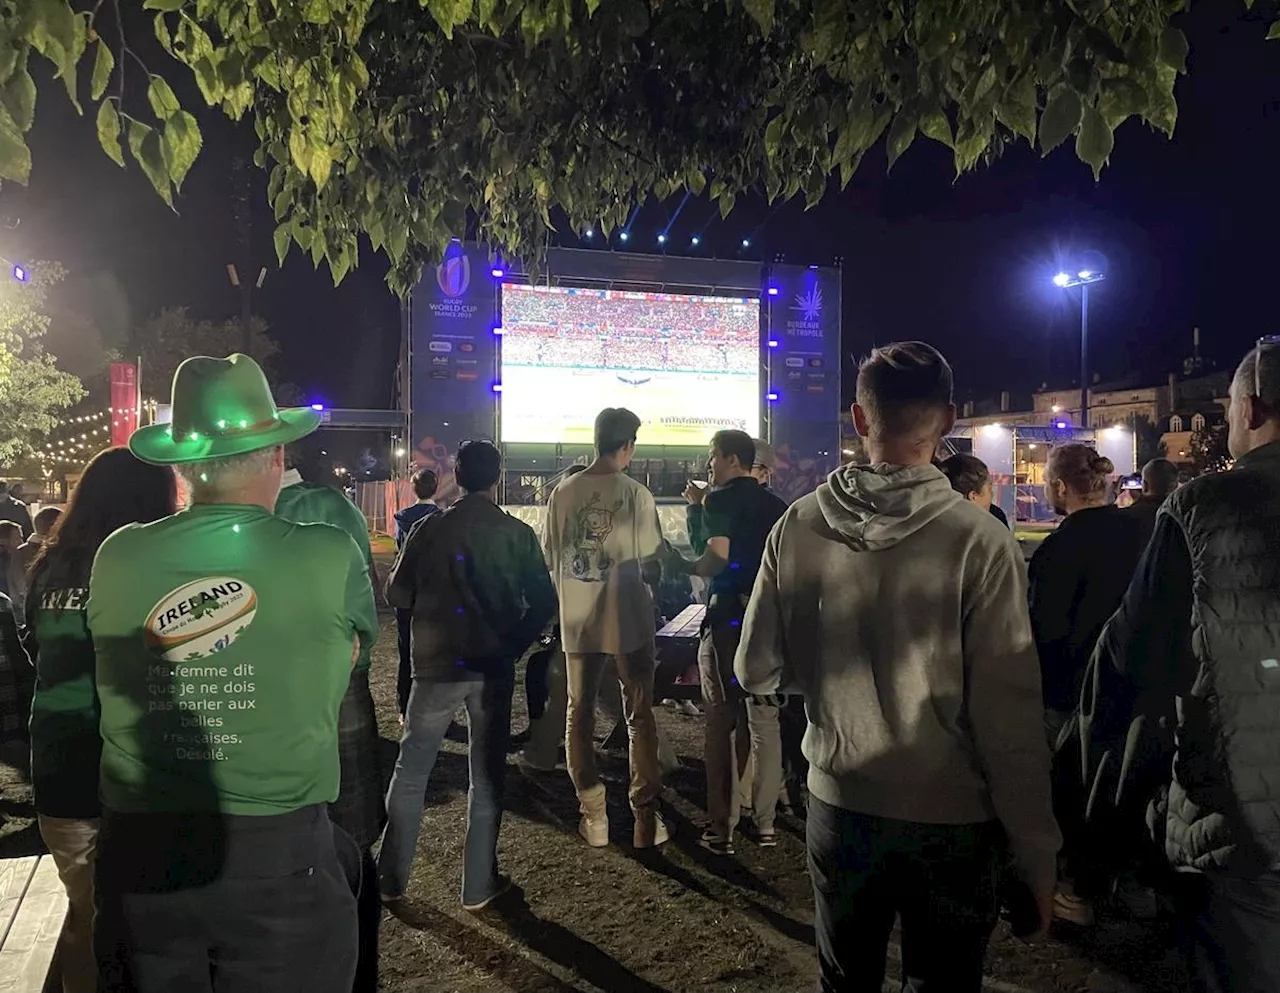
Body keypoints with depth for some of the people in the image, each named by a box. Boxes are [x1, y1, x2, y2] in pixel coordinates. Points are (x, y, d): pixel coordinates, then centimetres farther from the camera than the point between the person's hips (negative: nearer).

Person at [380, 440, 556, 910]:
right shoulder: (518, 534, -7)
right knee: (487, 776, 11)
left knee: (411, 770, 14)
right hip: (493, 667, 0)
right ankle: (479, 885, 19)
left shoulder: (429, 529, -6)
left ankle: (391, 879, 21)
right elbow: (543, 603, -6)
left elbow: (398, 595, -1)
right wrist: (514, 643, 8)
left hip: (436, 664, 0)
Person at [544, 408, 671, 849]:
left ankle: (593, 816, 19)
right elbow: (651, 563, -7)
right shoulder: (636, 495, -11)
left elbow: (551, 559, 6)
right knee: (639, 717, 9)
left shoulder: (562, 493, -2)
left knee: (579, 716, 14)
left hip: (577, 622, 3)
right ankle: (645, 818, 11)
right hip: (628, 620, -3)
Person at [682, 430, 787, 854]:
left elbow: (717, 559, -18)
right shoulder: (777, 505, 9)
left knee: (720, 726, 4)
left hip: (728, 619, -5)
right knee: (765, 724, 11)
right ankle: (765, 824, 18)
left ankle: (721, 829, 8)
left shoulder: (720, 501, -7)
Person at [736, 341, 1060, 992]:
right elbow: (1007, 717, -17)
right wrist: (1035, 853, -6)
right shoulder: (980, 541, -18)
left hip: (838, 806, 2)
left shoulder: (798, 527, -11)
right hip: (951, 820, -2)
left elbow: (756, 671, -2)